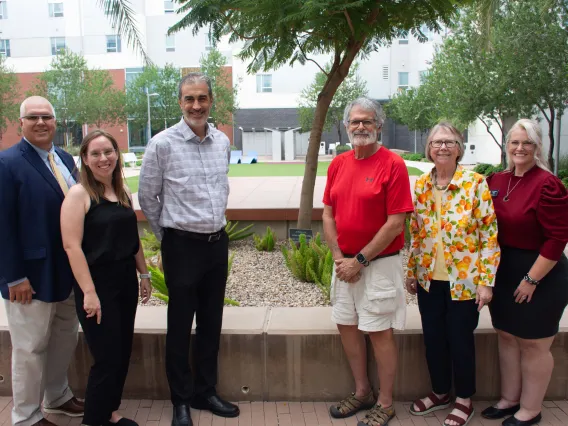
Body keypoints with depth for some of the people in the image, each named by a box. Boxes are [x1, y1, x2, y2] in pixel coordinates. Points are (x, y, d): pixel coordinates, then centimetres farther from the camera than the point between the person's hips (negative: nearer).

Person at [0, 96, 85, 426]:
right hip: (33, 274, -7)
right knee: (30, 347, 7)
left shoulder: (65, 159, 9)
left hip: (69, 270, 7)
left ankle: (58, 396, 40)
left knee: (66, 337, 20)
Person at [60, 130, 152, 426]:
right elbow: (71, 245, -18)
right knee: (107, 358, -1)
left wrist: (143, 274, 14)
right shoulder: (78, 194, -12)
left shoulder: (122, 192, 8)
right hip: (97, 284, -7)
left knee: (122, 354, 14)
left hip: (125, 280, 7)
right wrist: (89, 292, -22)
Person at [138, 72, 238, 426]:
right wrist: (168, 235, 6)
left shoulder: (223, 142, 5)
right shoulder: (163, 144, -11)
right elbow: (147, 197, -1)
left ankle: (205, 392, 32)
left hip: (218, 242, 5)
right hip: (182, 245, -5)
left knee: (211, 323, 14)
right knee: (180, 326, 7)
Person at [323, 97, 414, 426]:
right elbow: (328, 215, 8)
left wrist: (360, 260, -15)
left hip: (379, 263, -6)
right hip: (345, 263, 6)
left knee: (380, 332, 2)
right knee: (346, 325, 14)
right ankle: (363, 392, 33)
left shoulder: (393, 164, -12)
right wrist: (339, 257, -3)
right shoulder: (338, 164, 6)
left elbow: (396, 223, -16)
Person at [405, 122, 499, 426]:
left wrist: (486, 281, -13)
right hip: (429, 279, 4)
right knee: (433, 338, 15)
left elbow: (490, 235, -11)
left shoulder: (476, 184, -11)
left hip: (463, 281, -4)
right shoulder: (421, 185, 3)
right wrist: (411, 272, 11)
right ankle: (440, 392, 37)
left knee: (460, 340, 8)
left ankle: (464, 399, 30)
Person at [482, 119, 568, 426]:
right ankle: (509, 399, 35)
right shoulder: (496, 181, 4)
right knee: (506, 336, 17)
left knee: (533, 344, 7)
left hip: (540, 276, -7)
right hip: (503, 273, 7)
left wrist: (531, 279, -17)